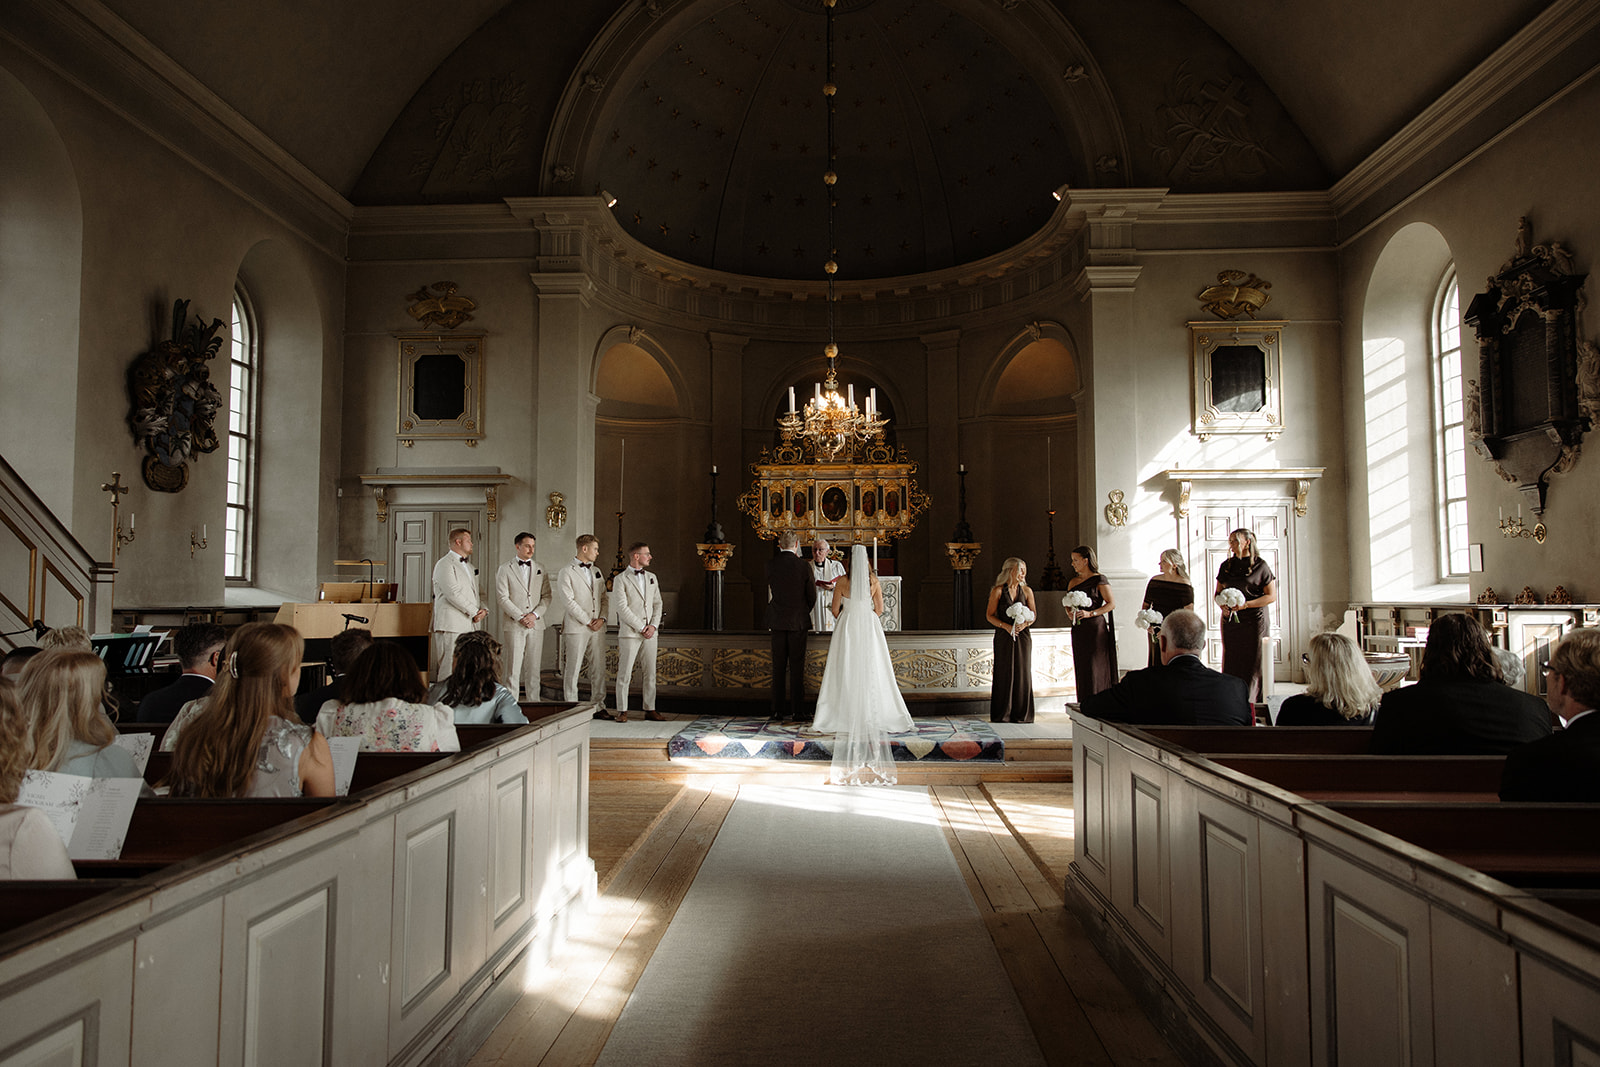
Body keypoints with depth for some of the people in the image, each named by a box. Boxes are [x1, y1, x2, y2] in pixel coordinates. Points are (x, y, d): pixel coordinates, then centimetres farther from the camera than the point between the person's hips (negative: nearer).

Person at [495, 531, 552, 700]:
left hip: (536, 624, 3)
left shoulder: (540, 568, 13)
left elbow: (546, 596, 9)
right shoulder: (505, 568, 2)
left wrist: (535, 615, -6)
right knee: (513, 668, -3)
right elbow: (502, 597, -5)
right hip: (513, 625, -3)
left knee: (534, 668, 5)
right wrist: (520, 617, -12)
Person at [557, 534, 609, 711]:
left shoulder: (596, 571, 18)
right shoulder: (566, 572, -3)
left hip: (597, 628, 6)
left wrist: (601, 618, 0)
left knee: (599, 668, 5)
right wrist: (588, 621, -11)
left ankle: (598, 706, 11)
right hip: (576, 628, -6)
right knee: (573, 669, -1)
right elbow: (569, 601, -10)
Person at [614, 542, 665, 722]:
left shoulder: (651, 577, 15)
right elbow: (622, 608, -10)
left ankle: (650, 709, 12)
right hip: (629, 633, -5)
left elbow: (657, 603, 13)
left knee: (650, 673, 5)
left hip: (650, 633, 5)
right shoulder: (620, 579, -3)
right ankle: (622, 711, 6)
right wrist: (641, 628, -12)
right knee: (624, 673, -2)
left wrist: (653, 626, -2)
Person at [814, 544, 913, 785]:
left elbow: (835, 609, -1)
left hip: (847, 629, -2)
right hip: (869, 629, 2)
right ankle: (872, 716, 9)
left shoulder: (842, 582, -9)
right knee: (871, 673, 8)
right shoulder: (874, 581, -3)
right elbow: (879, 609, 5)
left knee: (847, 673, 5)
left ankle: (848, 717, 5)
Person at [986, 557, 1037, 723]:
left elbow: (1033, 614, 10)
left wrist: (1024, 624, -9)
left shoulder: (1027, 591, 7)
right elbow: (990, 615, -1)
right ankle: (1003, 714, 6)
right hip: (1004, 636, -2)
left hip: (1022, 635, 2)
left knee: (1022, 673, 1)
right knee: (1004, 673, -2)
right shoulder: (998, 591, -1)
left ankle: (1021, 713, 10)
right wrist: (1006, 626, -15)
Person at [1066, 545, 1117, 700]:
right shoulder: (1073, 582, 14)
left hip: (1095, 628, -6)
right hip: (1078, 630, 6)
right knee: (1081, 668, 5)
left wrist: (1090, 613, -17)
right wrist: (1069, 613, -1)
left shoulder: (1099, 579, -4)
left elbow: (1112, 603, -9)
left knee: (1095, 668, -7)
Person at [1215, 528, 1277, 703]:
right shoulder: (1226, 566, 11)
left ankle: (1254, 705, 2)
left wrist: (1246, 604, -14)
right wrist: (1222, 605, -4)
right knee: (1231, 665, 2)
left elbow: (1272, 596, -4)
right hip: (1230, 621, 4)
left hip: (1254, 622, -4)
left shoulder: (1260, 566, -3)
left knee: (1254, 665, -3)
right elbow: (1218, 593, 17)